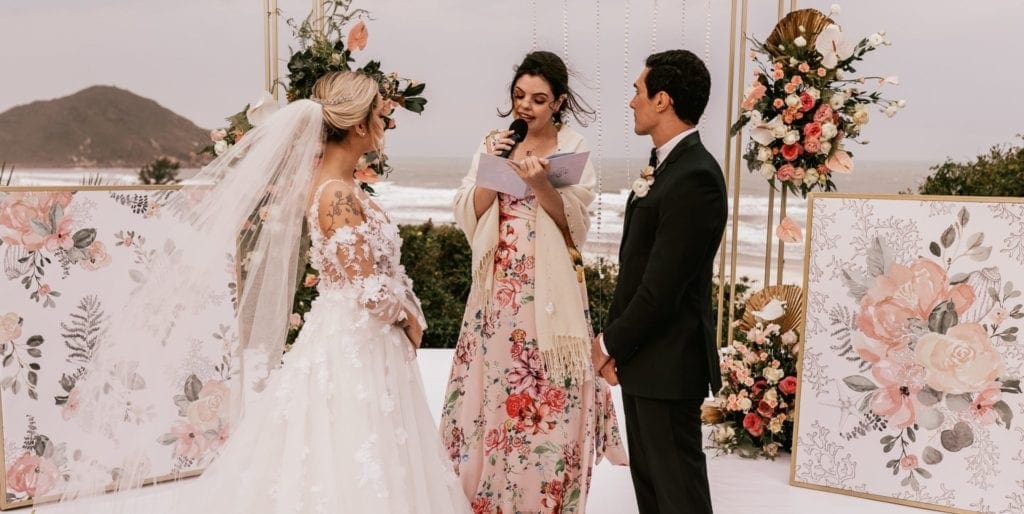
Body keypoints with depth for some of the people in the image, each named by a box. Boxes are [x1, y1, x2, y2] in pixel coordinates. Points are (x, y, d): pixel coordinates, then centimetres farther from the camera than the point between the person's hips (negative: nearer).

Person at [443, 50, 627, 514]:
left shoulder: (573, 150, -1)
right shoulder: (494, 143, 8)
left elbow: (574, 225, -7)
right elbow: (469, 216, 2)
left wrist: (540, 183, -21)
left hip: (549, 287, -3)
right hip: (499, 285, 3)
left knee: (548, 393, 0)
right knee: (493, 383, 7)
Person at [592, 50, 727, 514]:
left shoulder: (694, 177, -21)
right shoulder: (667, 165, 10)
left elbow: (664, 284, -23)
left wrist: (611, 345, -11)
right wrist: (615, 338, 4)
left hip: (666, 361, -9)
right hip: (642, 353, 9)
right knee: (647, 477, 19)